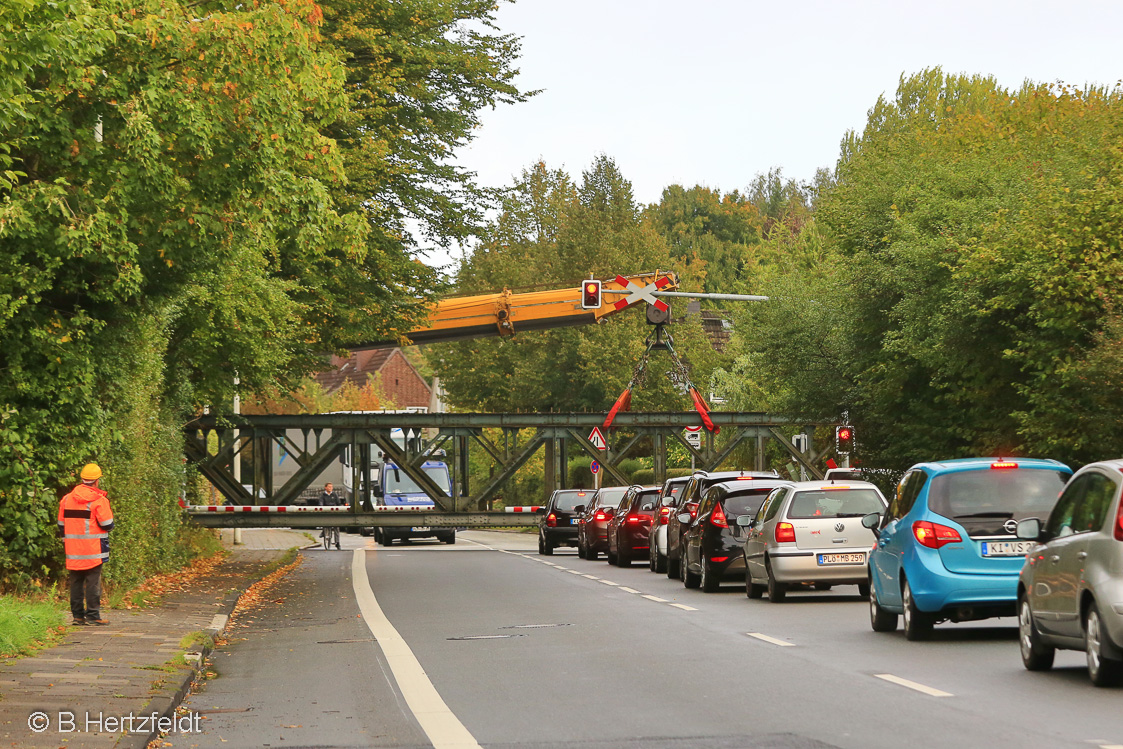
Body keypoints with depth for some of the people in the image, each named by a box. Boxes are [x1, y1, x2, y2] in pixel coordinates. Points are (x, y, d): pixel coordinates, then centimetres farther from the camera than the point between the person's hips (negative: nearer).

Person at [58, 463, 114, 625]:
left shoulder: (66, 499, 7)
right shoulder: (99, 500, -10)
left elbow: (61, 526, 12)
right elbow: (108, 525, -10)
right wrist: (108, 512, 10)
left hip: (73, 551, 5)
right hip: (93, 551, -5)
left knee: (76, 582, 11)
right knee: (93, 582, -1)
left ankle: (77, 615, 12)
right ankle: (92, 615, -2)